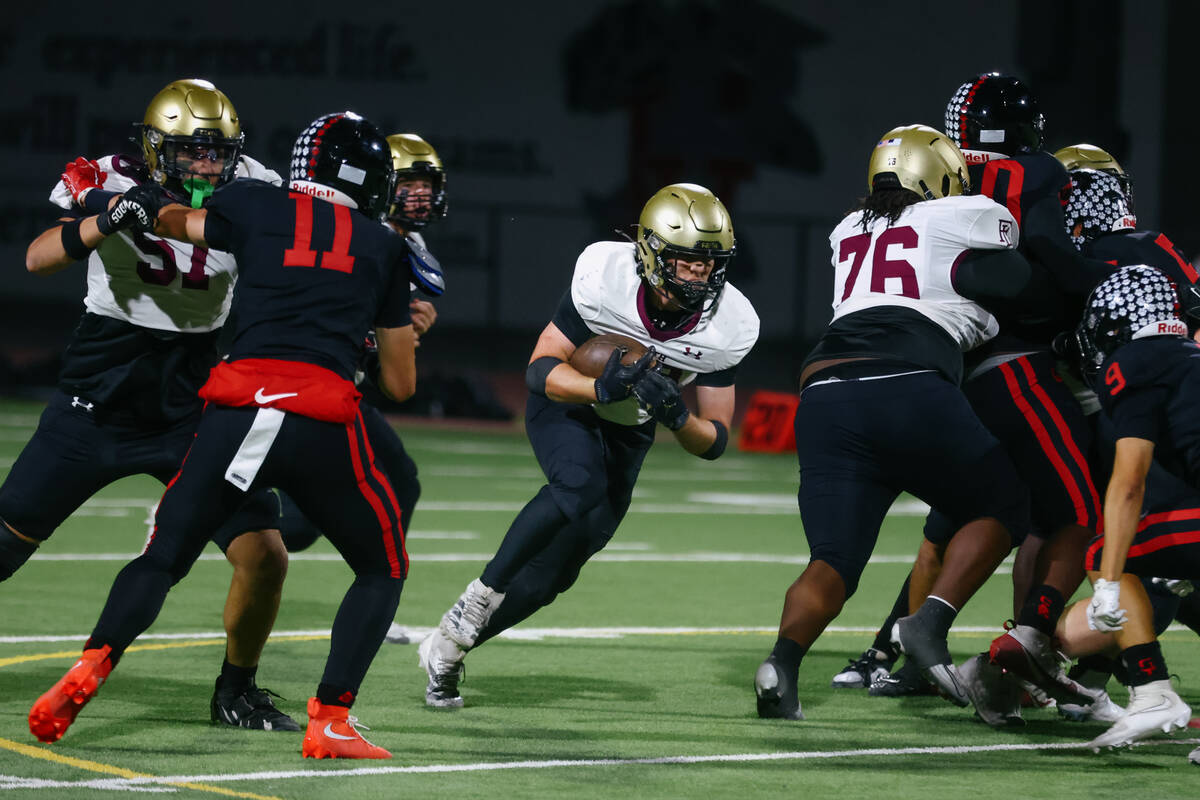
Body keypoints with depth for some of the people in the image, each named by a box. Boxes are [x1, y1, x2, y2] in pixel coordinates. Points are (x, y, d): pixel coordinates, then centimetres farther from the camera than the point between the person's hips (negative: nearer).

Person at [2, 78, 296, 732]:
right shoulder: (113, 184, -13)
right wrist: (106, 220, -42)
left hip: (195, 401, 2)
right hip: (100, 393, -2)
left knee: (264, 556, -8)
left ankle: (236, 691, 16)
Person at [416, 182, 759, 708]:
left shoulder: (727, 327, -22)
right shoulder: (605, 278, -30)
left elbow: (714, 441, -14)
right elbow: (541, 368, -23)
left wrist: (677, 417, -37)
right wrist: (600, 388, -44)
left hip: (627, 430, 4)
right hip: (564, 405, -4)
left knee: (555, 570, 1)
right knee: (580, 484, -36)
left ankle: (447, 649, 21)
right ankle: (478, 599, -23)